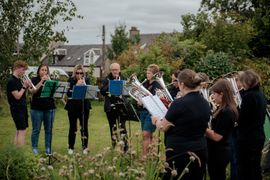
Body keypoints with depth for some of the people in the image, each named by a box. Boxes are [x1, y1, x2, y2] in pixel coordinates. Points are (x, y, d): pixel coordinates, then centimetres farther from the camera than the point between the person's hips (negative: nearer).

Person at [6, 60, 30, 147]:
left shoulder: (19, 80, 13)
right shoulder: (11, 81, -15)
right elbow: (17, 96, -19)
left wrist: (26, 86, -1)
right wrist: (24, 86, -13)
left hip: (22, 108, 9)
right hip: (17, 109, -9)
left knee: (19, 131, 12)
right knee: (22, 131, -10)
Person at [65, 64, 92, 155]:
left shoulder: (86, 80, 5)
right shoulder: (71, 81, 0)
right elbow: (68, 93, -11)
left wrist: (84, 84, -15)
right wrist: (77, 85, -19)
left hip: (84, 107, 1)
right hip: (73, 107, -1)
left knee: (84, 127, 2)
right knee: (72, 127, 4)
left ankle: (85, 147, 12)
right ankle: (71, 147, 14)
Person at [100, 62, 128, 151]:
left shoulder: (123, 79, 6)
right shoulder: (107, 79, 6)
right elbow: (102, 91, -5)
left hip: (121, 106, -2)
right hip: (110, 107, 2)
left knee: (122, 127, -9)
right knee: (113, 128, 8)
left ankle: (125, 147, -6)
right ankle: (114, 147, 17)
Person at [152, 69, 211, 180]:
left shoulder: (179, 103, -18)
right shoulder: (205, 104, 3)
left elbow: (163, 127, -7)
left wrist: (156, 120, 15)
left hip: (180, 153, -7)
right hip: (200, 152, 7)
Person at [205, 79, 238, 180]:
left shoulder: (224, 112, -23)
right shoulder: (229, 110, 8)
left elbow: (216, 136, -24)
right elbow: (215, 127, 15)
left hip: (217, 153, -10)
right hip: (222, 151, 10)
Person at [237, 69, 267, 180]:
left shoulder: (248, 96, -19)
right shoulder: (261, 94, 10)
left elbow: (241, 119, -18)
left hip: (248, 138, -9)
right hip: (259, 136, 9)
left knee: (246, 170, -1)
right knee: (255, 168, 18)